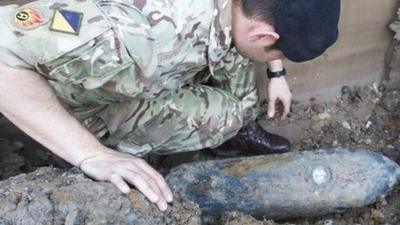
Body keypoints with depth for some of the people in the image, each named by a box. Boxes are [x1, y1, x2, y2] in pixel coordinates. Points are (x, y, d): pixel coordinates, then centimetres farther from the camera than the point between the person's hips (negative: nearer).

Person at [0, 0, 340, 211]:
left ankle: (240, 127, 17)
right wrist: (92, 155, -50)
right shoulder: (145, 34, -46)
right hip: (98, 98, -6)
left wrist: (277, 75, 5)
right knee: (227, 114, -20)